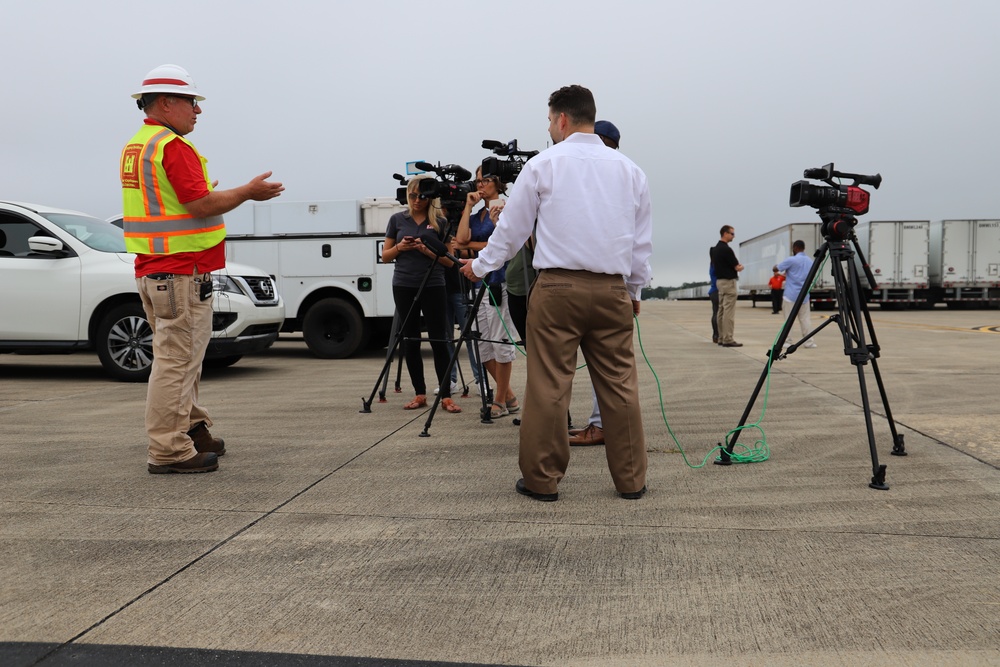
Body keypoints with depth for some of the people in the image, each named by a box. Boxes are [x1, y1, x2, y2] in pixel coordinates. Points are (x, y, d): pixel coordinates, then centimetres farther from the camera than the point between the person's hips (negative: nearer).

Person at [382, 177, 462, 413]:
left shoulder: (440, 222, 3)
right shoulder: (397, 219, 8)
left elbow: (449, 260, 3)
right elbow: (385, 256, 11)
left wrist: (427, 250, -13)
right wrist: (400, 247, -9)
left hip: (433, 286, -2)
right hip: (404, 286, 2)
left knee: (439, 341, -4)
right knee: (410, 341, 5)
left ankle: (446, 396, 0)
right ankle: (420, 394, 14)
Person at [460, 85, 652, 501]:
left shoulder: (543, 165, 1)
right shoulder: (629, 170, 11)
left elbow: (511, 229, 6)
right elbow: (643, 241, 14)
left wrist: (480, 266, 20)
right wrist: (635, 289, 24)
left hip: (557, 287, -3)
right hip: (612, 289, 4)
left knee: (548, 387, 1)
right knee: (619, 385, 7)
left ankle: (542, 480, 8)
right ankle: (631, 480, 14)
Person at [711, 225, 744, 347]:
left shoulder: (715, 249, 12)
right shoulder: (726, 249, -18)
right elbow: (737, 267, -14)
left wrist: (736, 266, 16)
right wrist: (741, 267, 9)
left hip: (719, 281, 10)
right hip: (728, 282, -10)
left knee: (721, 311, 10)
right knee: (729, 312, -9)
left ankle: (721, 338, 13)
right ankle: (728, 339, -9)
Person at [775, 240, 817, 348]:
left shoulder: (791, 260, -10)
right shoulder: (810, 261, 12)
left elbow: (775, 268, -5)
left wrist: (776, 265, 19)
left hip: (791, 295, -5)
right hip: (804, 295, 5)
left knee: (788, 319, -1)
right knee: (804, 319, 7)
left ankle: (784, 341, -1)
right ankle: (808, 341, 4)